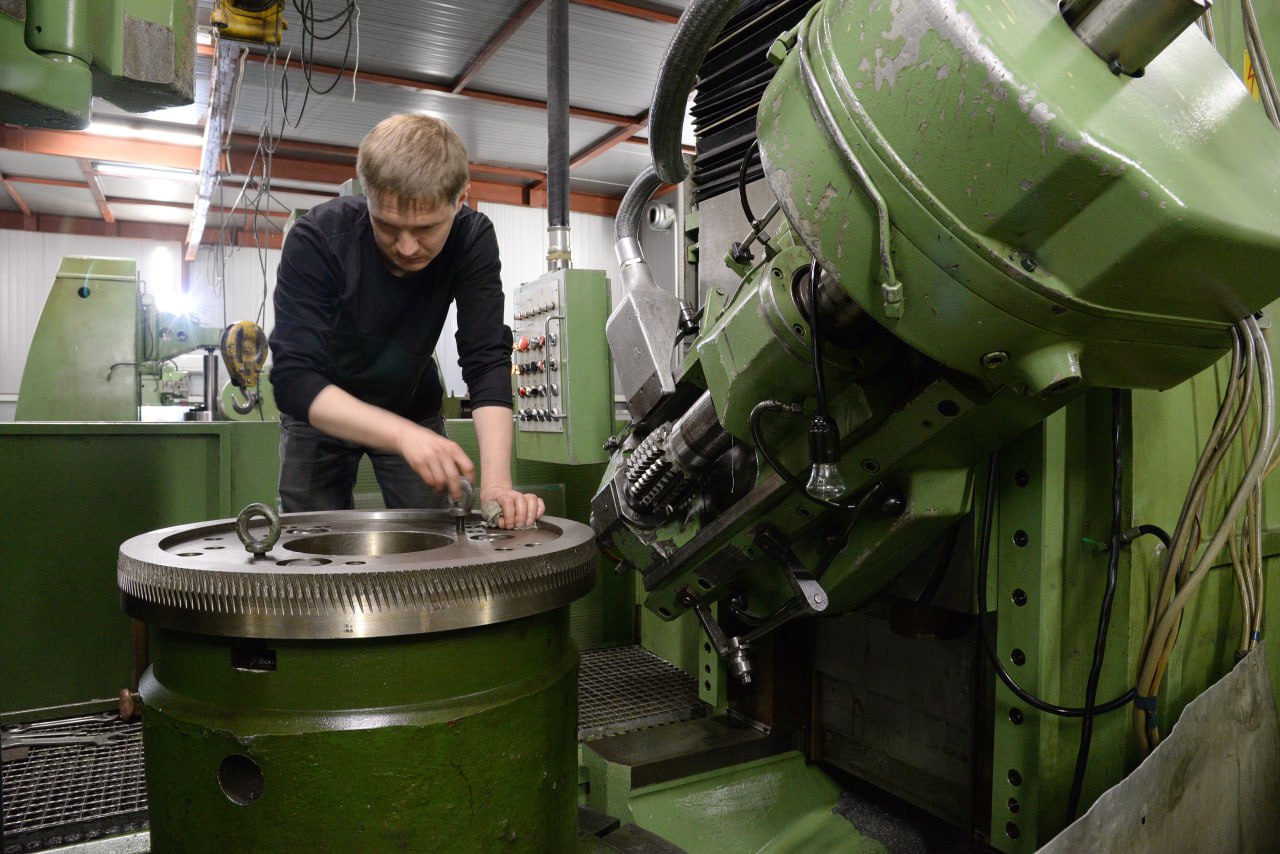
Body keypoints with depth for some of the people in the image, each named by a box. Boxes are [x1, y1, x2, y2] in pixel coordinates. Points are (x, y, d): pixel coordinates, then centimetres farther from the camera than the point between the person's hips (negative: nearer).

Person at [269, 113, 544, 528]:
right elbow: (294, 378, -35)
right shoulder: (316, 239, -30)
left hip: (413, 408, 2)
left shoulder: (472, 239, -24)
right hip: (322, 411, -1)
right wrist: (402, 434, -50)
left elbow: (487, 362, -30)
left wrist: (497, 484, -43)